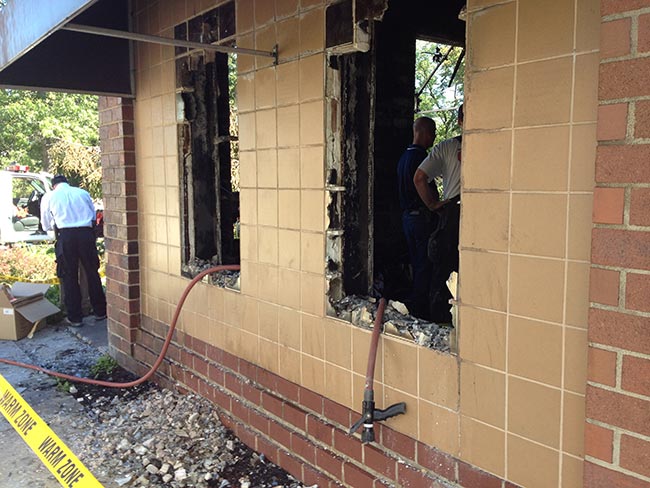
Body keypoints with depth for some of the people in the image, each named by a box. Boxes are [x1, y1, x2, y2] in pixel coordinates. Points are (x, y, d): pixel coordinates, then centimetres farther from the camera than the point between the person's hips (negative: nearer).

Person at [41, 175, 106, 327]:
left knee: (69, 277, 8)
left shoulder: (49, 197, 11)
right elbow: (93, 216, 21)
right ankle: (100, 311, 22)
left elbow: (46, 225, 17)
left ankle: (75, 317, 13)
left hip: (66, 236, -1)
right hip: (86, 233, 2)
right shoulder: (83, 193, 15)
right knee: (92, 273, 13)